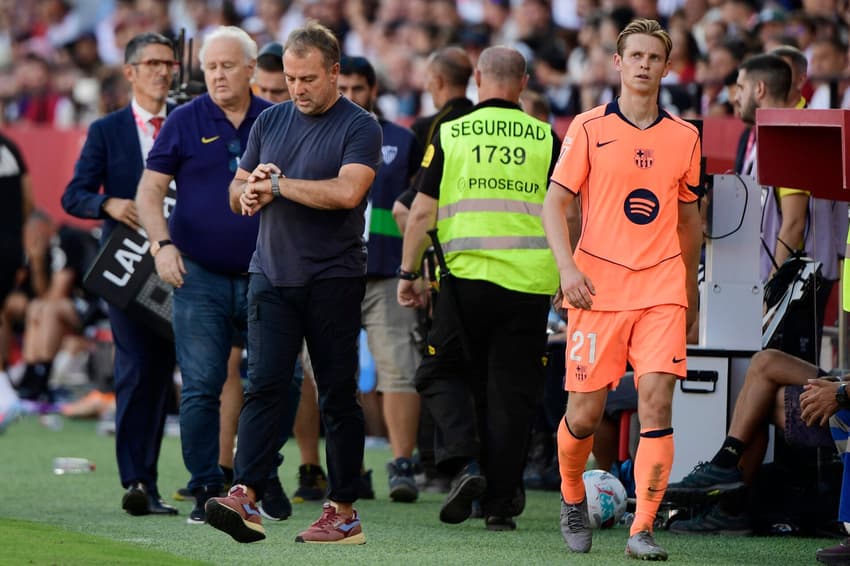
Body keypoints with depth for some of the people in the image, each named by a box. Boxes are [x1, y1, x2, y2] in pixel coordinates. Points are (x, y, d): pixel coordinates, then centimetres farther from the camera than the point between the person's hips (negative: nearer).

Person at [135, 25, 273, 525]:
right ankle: (207, 489, 2)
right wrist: (163, 243, -11)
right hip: (200, 276, -1)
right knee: (201, 387, -3)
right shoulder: (186, 122, 3)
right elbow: (151, 189, 3)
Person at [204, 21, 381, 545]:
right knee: (263, 386, -8)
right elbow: (237, 193, 19)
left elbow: (347, 191, -20)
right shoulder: (271, 122, 14)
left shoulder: (359, 127, -4)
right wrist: (251, 191, -5)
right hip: (272, 275, 4)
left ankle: (344, 511, 6)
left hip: (333, 280, -4)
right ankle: (246, 499, -16)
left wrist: (276, 186, -11)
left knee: (338, 394, 2)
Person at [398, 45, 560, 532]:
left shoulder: (450, 134, 2)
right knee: (512, 389, 7)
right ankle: (501, 504, 6)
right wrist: (566, 276, 17)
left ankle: (463, 461, -9)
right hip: (529, 280, 1)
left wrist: (409, 273, 10)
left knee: (444, 373, 14)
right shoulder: (546, 139, 4)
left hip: (466, 274, -1)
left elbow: (422, 212, 1)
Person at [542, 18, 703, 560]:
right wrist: (567, 268, -12)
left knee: (657, 401, -13)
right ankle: (573, 500, 29)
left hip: (662, 287, 2)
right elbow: (555, 201, 1)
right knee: (585, 412, 1)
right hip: (598, 286, -1)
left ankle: (643, 529, -11)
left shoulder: (684, 136, 9)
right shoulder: (589, 127, 1)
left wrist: (690, 287, 19)